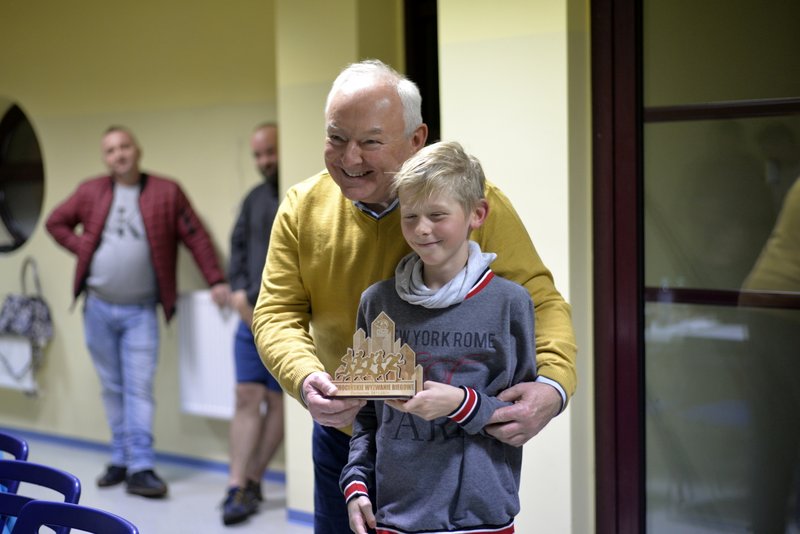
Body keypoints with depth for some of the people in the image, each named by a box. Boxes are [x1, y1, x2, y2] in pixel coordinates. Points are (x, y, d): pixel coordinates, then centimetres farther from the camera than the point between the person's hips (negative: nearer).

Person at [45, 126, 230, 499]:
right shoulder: (91, 192, 6)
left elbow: (196, 237, -3)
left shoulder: (165, 192, -2)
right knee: (112, 388, 10)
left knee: (139, 389, -7)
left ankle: (140, 468, -7)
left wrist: (215, 280, -10)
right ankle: (121, 460, 18)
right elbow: (56, 222, 17)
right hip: (98, 307, 3)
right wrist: (82, 248, 2)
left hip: (140, 311, -3)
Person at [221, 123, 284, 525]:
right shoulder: (255, 198, 15)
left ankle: (252, 482, 14)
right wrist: (238, 289, 2)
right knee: (247, 396, 0)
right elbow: (238, 245, 18)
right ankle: (237, 487, 0)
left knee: (278, 401, 3)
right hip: (252, 314, 5)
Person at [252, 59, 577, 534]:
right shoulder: (302, 208, -5)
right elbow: (277, 312, -5)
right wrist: (305, 378, -26)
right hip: (343, 439, 3)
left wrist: (552, 383, -32)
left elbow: (540, 302, -12)